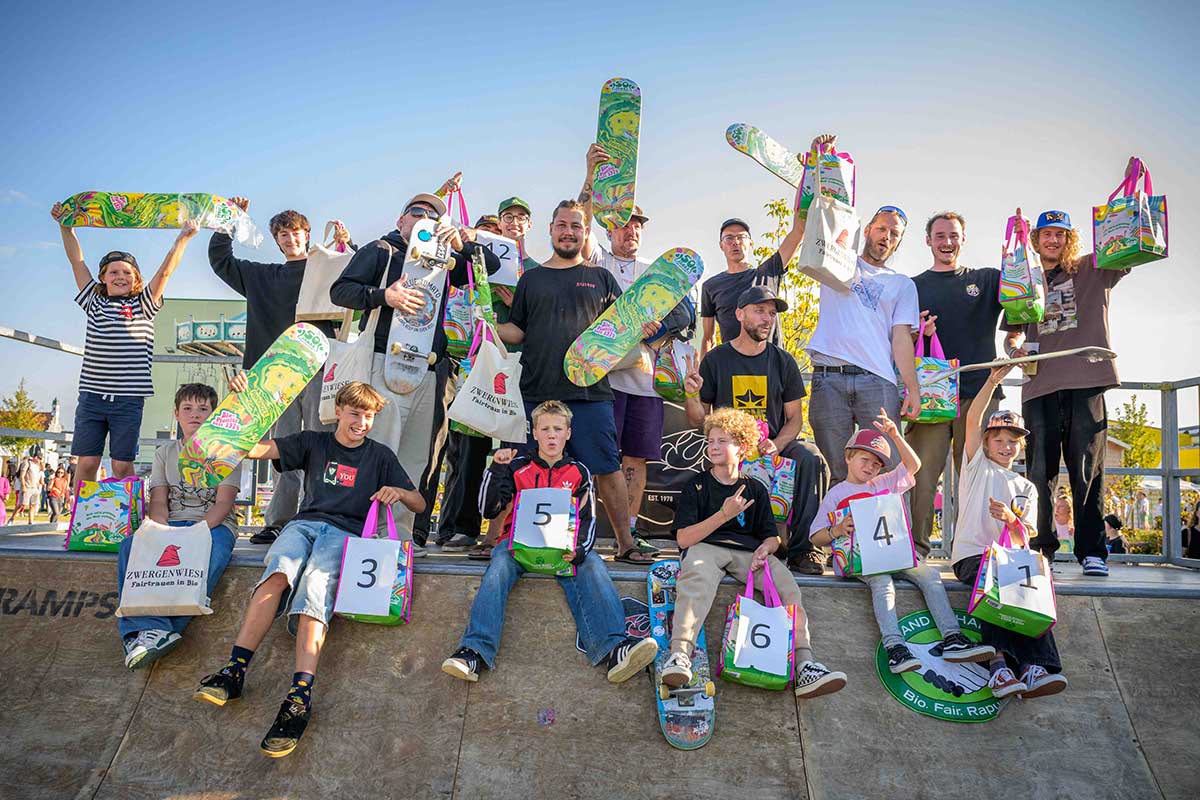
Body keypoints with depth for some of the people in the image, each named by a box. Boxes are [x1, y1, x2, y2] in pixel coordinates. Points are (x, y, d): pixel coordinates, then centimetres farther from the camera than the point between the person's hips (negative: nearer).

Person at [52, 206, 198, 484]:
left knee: (123, 465, 1)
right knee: (87, 463, 3)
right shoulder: (95, 302, 14)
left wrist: (183, 237, -5)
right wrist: (65, 226, 10)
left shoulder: (143, 305, 7)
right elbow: (77, 261, 13)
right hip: (92, 395, 2)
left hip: (129, 398, -2)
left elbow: (165, 271, 0)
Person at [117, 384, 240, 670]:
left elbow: (224, 503, -4)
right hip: (172, 523, 4)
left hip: (214, 524, -3)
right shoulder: (165, 453, 18)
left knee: (211, 553, -37)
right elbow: (159, 502, 7)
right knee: (130, 546, -28)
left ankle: (150, 634, -37)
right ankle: (152, 628, -41)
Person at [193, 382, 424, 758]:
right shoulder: (313, 442, 22)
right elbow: (256, 449, 10)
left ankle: (300, 698, -43)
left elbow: (419, 504, 17)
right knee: (278, 571, -33)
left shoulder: (380, 456, 20)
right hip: (304, 523, 2)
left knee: (315, 587, -31)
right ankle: (235, 670, -38)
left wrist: (398, 492, -4)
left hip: (346, 532, -2)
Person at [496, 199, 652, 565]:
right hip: (538, 392, 1)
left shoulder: (601, 278, 16)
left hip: (590, 391, -1)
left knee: (607, 468, -1)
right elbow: (516, 331, 14)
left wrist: (642, 327, -9)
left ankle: (626, 543, 8)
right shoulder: (532, 278, 16)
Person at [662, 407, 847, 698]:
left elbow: (772, 536, 20)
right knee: (697, 579, -38)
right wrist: (724, 514, -11)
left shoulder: (756, 489, 20)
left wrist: (766, 547, -7)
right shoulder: (696, 486, 11)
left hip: (747, 551, 3)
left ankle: (804, 664, -33)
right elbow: (684, 538, -1)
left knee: (786, 584, -25)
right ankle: (679, 654, -53)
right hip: (704, 547, -3)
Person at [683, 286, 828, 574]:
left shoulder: (783, 361, 9)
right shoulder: (715, 360, 4)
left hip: (776, 445, 2)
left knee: (809, 459, -28)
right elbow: (699, 420, 6)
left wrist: (776, 445, -12)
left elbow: (794, 417, 8)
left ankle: (801, 548, -18)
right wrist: (691, 395, -16)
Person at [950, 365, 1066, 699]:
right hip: (972, 555, -3)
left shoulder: (1026, 487, 23)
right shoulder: (977, 466, 14)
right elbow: (972, 420, -3)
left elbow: (1025, 538, 10)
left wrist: (1011, 519, -13)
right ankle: (999, 662, -45)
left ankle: (1034, 666, -42)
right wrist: (992, 382, -14)